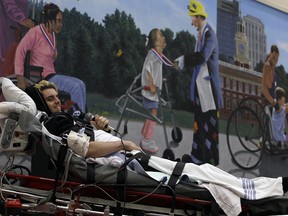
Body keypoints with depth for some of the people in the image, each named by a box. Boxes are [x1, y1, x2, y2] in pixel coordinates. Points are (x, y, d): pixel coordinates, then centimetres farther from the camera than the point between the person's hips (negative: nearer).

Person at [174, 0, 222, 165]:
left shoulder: (210, 34, -15)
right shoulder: (201, 34, 15)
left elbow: (202, 57, -27)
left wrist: (184, 60, -21)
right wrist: (183, 62, 10)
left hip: (209, 88, -10)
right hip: (199, 88, 10)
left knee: (210, 125, -4)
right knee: (199, 125, 15)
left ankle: (212, 161, 3)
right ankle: (198, 158, 24)